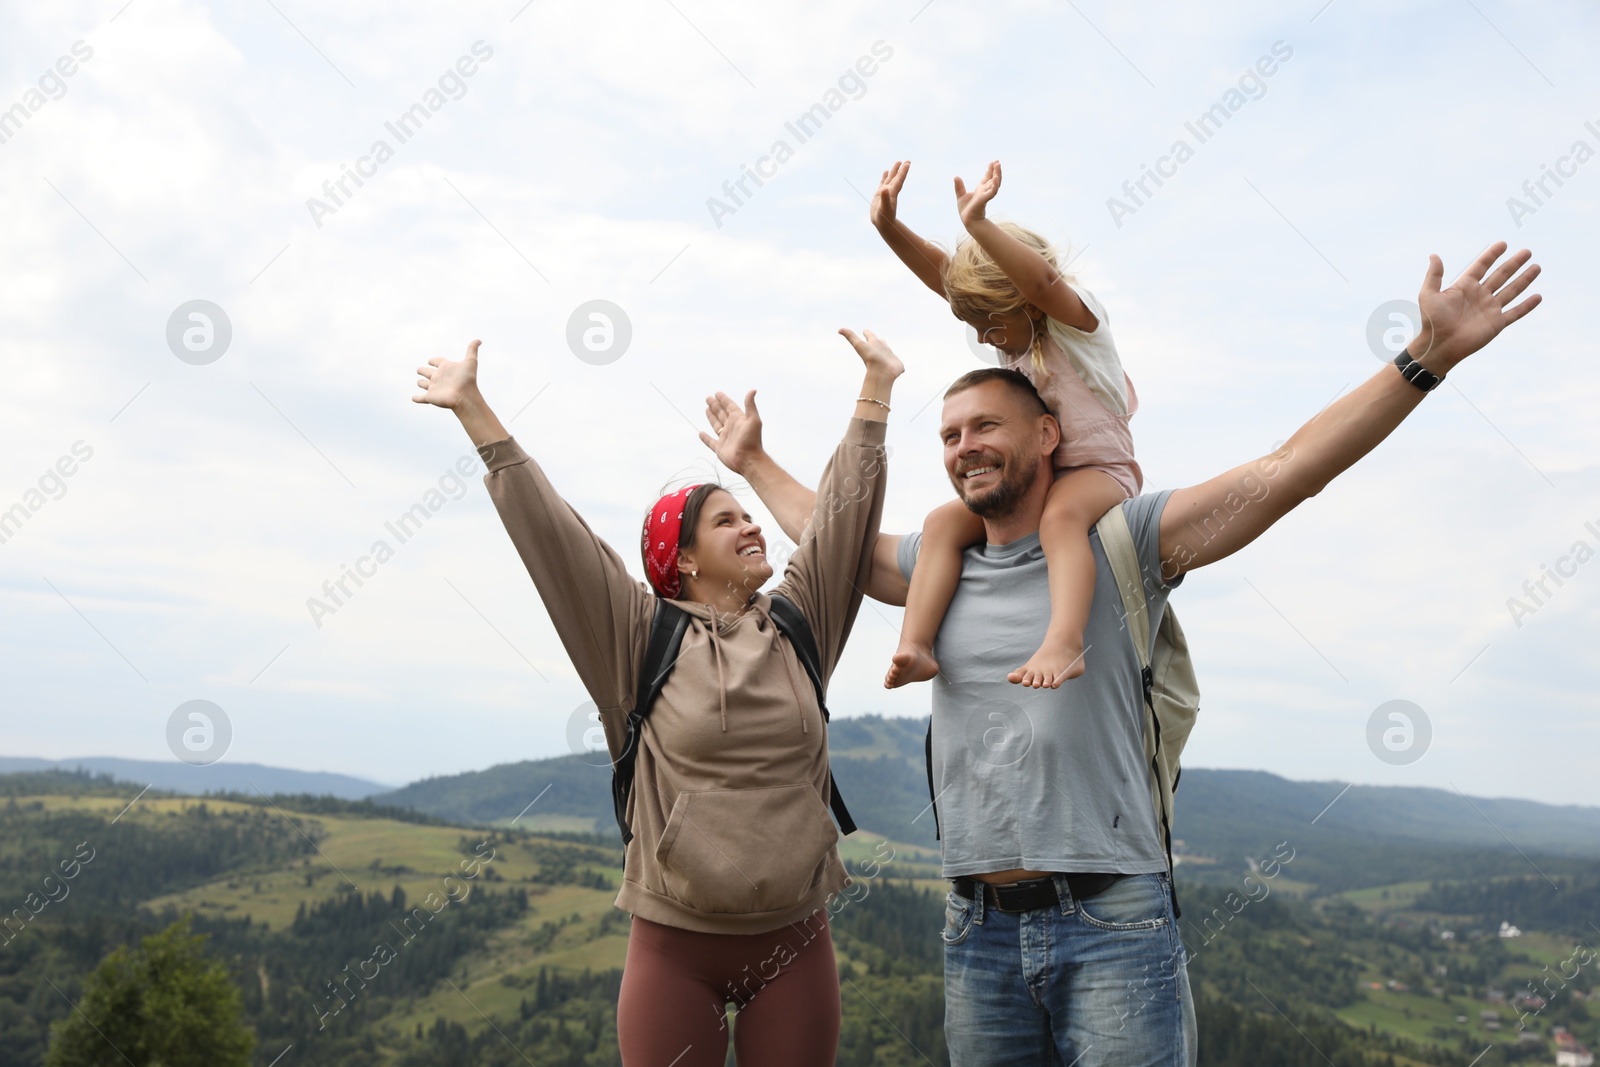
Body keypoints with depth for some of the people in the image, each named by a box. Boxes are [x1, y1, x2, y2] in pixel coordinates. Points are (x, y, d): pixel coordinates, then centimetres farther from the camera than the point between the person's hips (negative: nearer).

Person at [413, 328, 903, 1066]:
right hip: (673, 947, -2)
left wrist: (875, 386, 10)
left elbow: (844, 507, 8)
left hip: (793, 943, 3)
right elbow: (550, 531, -3)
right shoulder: (641, 639, -1)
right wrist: (473, 410, -4)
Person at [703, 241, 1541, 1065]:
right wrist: (755, 463, 41)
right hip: (978, 931, 5)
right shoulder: (941, 565, 12)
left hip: (1110, 921, -4)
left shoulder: (1121, 539, -1)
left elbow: (1288, 472, -9)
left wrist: (1428, 356, -14)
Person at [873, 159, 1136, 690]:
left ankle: (1064, 644, -54)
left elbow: (1043, 280, -36)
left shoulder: (1076, 319, -11)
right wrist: (889, 226, -12)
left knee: (1060, 515, -40)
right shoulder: (1014, 327, 8)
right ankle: (915, 647, -25)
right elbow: (939, 269, 1)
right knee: (943, 521, -16)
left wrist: (979, 226, -45)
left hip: (1098, 470, -7)